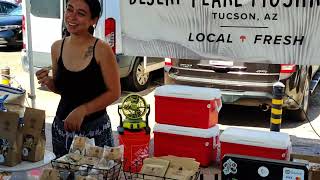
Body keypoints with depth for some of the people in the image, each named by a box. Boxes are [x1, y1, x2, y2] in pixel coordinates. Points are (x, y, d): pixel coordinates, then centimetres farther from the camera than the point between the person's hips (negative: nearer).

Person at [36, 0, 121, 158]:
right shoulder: (57, 47, 2)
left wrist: (83, 110, -20)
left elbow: (114, 93, -10)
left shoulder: (101, 50, -13)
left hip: (95, 128, -4)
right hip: (61, 127, 5)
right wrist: (48, 82, -6)